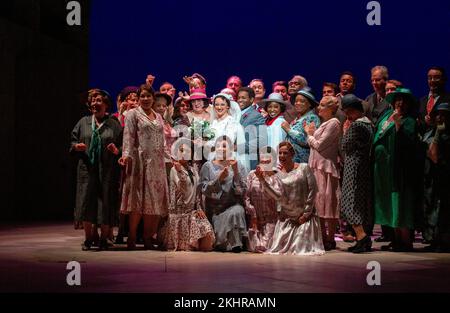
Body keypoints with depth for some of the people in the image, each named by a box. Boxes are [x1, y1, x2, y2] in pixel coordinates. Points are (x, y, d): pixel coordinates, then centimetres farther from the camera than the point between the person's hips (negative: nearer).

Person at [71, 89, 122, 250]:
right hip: (87, 169, 1)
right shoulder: (83, 122, 12)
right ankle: (88, 238, 10)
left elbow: (124, 146, 6)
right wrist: (76, 146, -7)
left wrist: (117, 151, -14)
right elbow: (73, 140, 15)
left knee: (106, 205, -1)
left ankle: (104, 239, 12)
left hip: (107, 171, -1)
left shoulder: (114, 124, 7)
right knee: (86, 203, -3)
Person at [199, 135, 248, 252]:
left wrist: (236, 172, -15)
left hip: (234, 206, 0)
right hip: (214, 209, 0)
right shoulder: (208, 166, 6)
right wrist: (219, 179, -16)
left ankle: (235, 244, -20)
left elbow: (241, 191, -5)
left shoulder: (239, 167, 6)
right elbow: (204, 190, -4)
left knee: (237, 211, -33)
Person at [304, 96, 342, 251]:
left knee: (328, 202, -5)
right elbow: (314, 145, 18)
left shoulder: (333, 123, -10)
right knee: (319, 202, 10)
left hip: (327, 166, -9)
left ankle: (330, 239, 0)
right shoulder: (324, 123, 19)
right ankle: (322, 236, 16)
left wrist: (309, 135, 1)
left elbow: (319, 145, -14)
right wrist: (311, 134, 4)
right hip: (317, 166, 9)